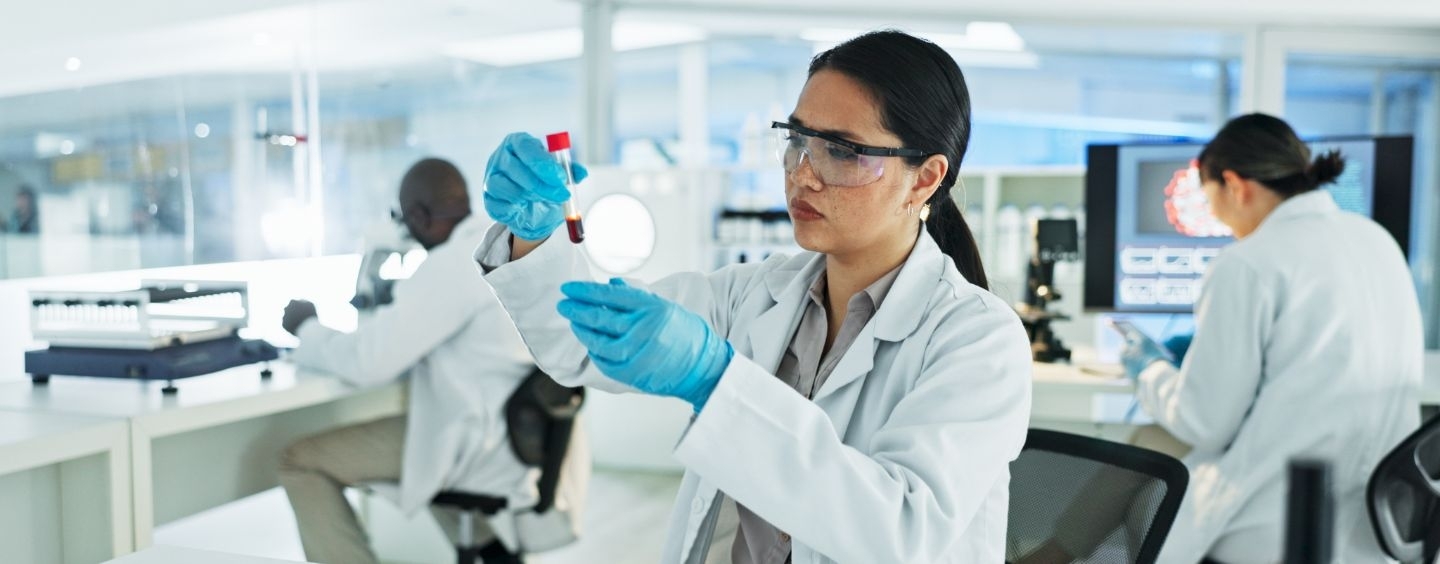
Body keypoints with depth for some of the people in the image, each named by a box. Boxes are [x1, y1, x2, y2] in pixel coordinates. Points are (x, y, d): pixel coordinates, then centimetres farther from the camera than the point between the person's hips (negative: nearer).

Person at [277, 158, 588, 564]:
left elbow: (367, 362, -18)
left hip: (484, 445, -9)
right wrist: (402, 300, 29)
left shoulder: (451, 262, -19)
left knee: (300, 461, -3)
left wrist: (308, 328, 1)